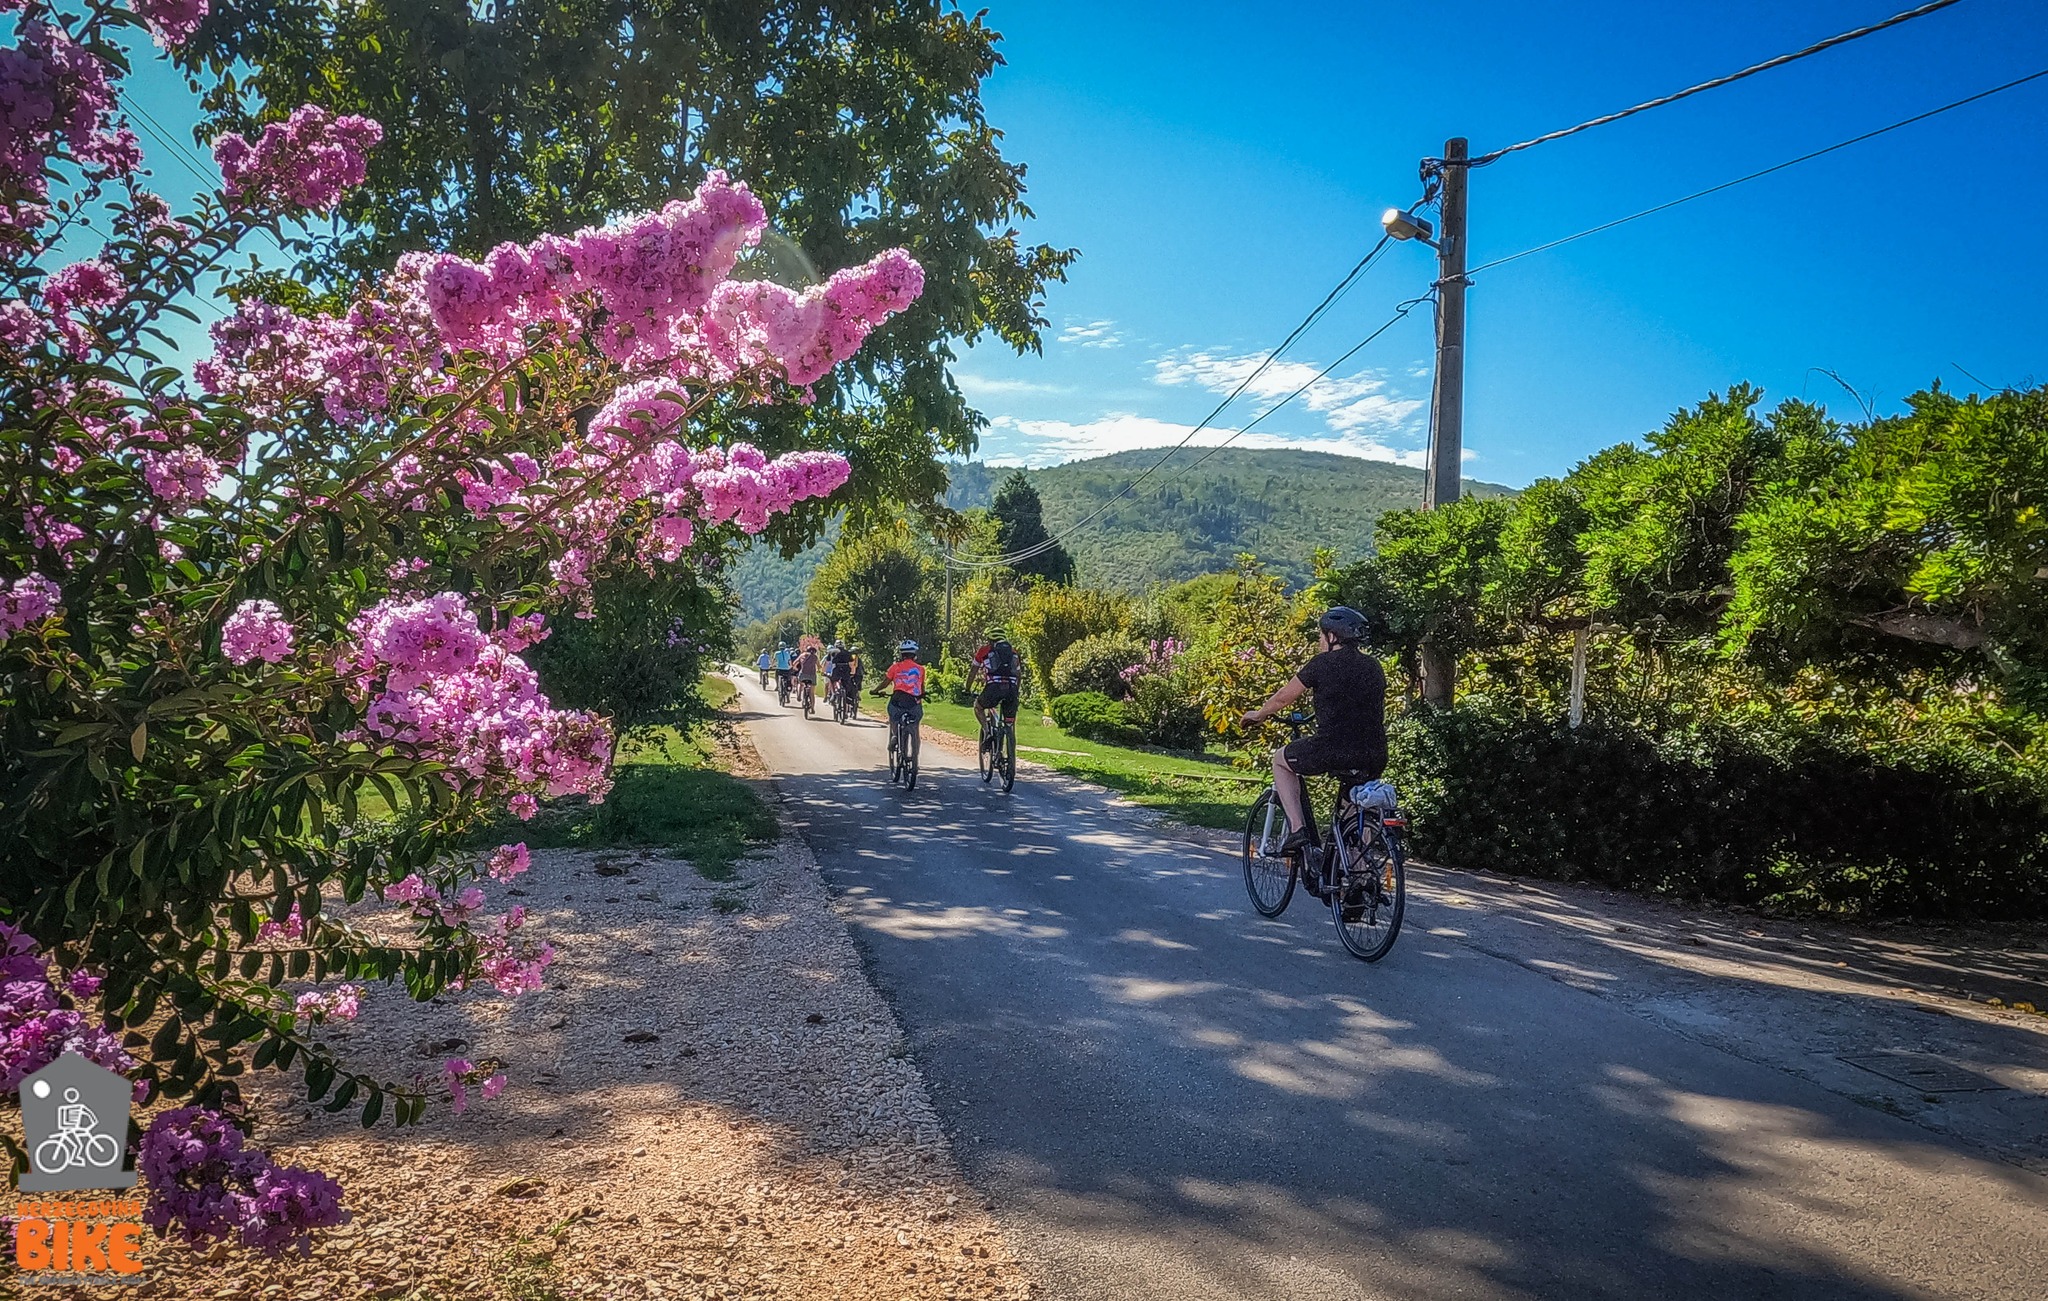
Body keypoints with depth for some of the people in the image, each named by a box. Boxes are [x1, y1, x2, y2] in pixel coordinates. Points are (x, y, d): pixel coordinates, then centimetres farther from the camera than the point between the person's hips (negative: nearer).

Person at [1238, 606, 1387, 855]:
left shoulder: (1323, 664, -1)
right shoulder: (1374, 667, 15)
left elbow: (1283, 697, 8)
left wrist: (1259, 714, 28)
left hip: (1333, 751, -6)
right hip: (1375, 759, 6)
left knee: (1280, 759, 22)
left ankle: (1298, 828, 8)